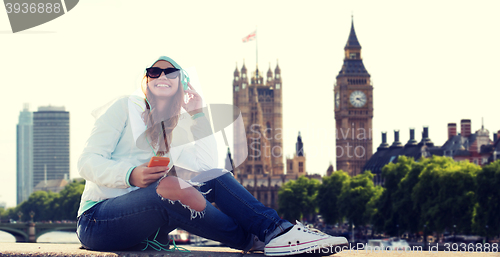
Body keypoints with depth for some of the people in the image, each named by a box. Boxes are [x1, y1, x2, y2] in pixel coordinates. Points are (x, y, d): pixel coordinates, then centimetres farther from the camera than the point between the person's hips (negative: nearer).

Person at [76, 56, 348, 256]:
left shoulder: (173, 129, 19)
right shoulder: (126, 108, 1)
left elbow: (208, 166, 6)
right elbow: (88, 162, -9)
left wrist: (198, 115, 4)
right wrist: (132, 175, -27)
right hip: (97, 220, -6)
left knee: (216, 178, -10)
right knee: (169, 185, -35)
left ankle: (276, 229, -27)